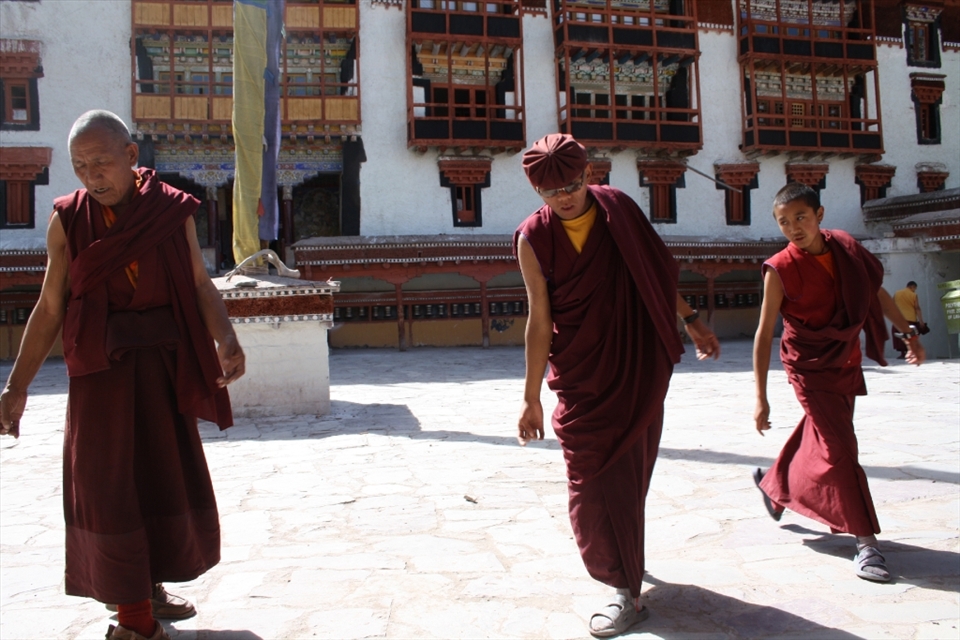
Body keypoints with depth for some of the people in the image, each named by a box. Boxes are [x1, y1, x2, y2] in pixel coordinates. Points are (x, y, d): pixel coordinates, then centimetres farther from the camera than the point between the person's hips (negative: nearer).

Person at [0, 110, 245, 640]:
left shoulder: (173, 210, -1)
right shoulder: (67, 219, -2)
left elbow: (201, 285, -4)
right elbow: (49, 307, 1)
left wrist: (225, 340, -22)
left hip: (163, 364, 2)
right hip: (100, 369, -1)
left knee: (168, 476, 12)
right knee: (109, 486, 3)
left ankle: (149, 588, 35)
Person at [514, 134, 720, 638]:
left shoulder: (617, 207, -2)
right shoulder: (533, 238, -7)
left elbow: (654, 271, 11)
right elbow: (540, 320, -6)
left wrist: (690, 319, 16)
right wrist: (531, 397, -6)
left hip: (639, 366, 1)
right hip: (581, 375, -1)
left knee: (631, 470, 5)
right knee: (592, 477, 0)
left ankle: (625, 568, 24)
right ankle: (626, 590, 18)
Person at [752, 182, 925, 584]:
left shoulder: (846, 247, -4)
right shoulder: (780, 269, -18)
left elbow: (877, 292, 12)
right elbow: (764, 334, -16)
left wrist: (908, 333, 12)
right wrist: (761, 398, -16)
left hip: (846, 362, 6)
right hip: (810, 367, -6)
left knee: (818, 436, 18)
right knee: (838, 448, -8)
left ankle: (774, 484, 42)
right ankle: (866, 542, 0)